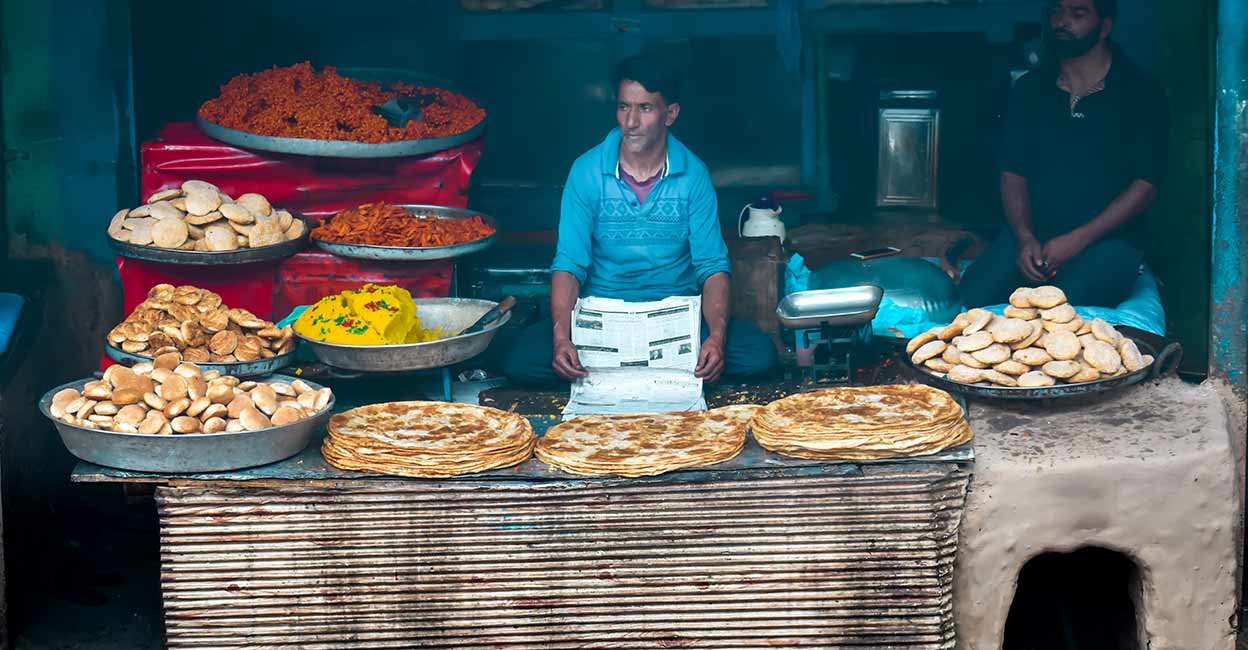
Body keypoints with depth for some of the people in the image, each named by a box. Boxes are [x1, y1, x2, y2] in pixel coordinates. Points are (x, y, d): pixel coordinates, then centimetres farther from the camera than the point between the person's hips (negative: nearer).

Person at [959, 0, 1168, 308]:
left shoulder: (1140, 92, -2)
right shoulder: (1030, 89, 10)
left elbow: (1146, 185, -7)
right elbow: (1013, 173, 7)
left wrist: (1078, 240, -16)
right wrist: (1025, 238, -12)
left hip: (1108, 237, -4)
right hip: (1032, 233, 4)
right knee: (972, 297, -22)